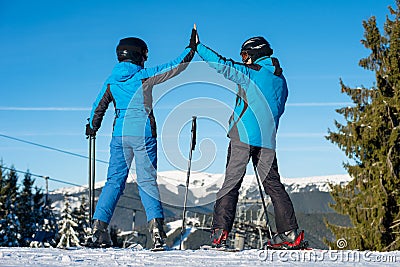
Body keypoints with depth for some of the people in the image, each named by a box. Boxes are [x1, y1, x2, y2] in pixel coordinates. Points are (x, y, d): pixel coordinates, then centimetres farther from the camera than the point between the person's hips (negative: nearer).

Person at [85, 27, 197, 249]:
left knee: (114, 180, 8)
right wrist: (191, 49, 11)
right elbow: (174, 67, -1)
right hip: (143, 133, -3)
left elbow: (98, 107, 15)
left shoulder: (111, 81, 8)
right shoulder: (144, 76, -5)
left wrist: (92, 127, 32)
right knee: (147, 180, -1)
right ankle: (156, 226, -12)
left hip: (120, 134, 3)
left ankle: (99, 229, 2)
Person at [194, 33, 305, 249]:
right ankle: (289, 233, 4)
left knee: (231, 183, -4)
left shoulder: (250, 73, -3)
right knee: (273, 184, 8)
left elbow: (223, 66, -10)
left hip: (243, 136, -5)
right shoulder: (280, 80, 16)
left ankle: (220, 231, -10)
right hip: (267, 140, 6)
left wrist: (198, 46, -2)